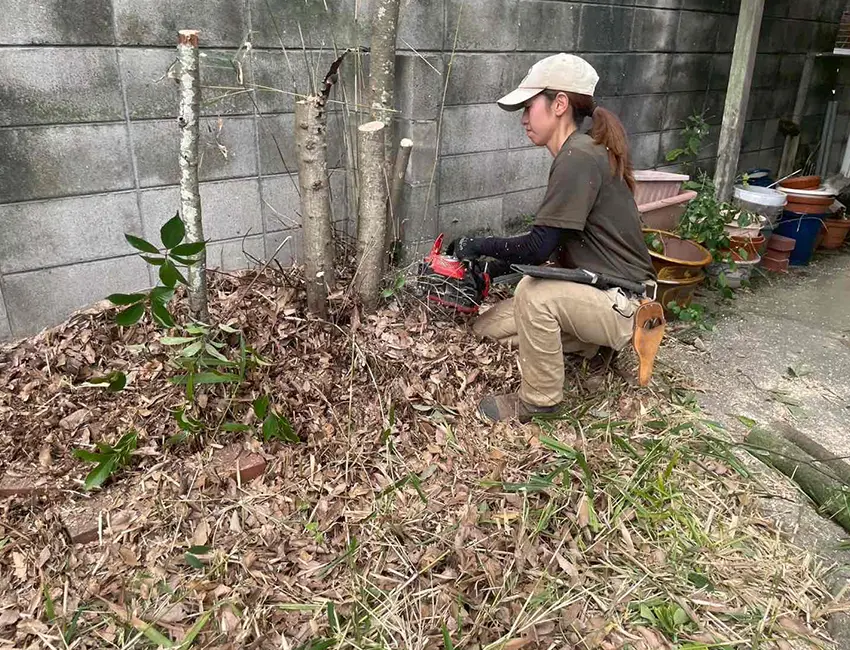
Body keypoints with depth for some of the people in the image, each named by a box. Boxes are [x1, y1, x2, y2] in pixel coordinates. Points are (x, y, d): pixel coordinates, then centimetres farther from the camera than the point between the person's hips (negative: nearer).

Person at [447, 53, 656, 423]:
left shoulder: (579, 157, -22)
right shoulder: (576, 155, 8)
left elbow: (538, 247, -25)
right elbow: (551, 246, 11)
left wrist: (476, 247, -10)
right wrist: (495, 264, 1)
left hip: (625, 307, -9)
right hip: (597, 297, 9)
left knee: (534, 292, -34)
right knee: (489, 326, 2)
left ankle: (539, 400, -11)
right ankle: (592, 342, 15)